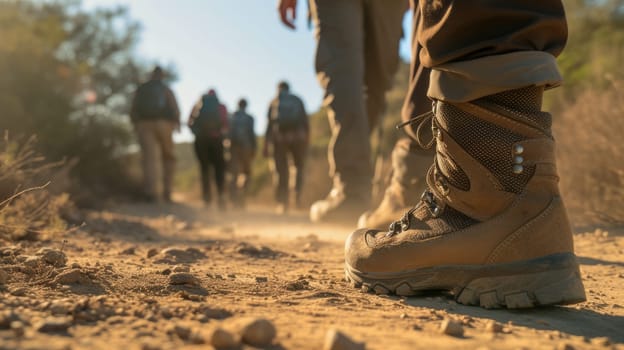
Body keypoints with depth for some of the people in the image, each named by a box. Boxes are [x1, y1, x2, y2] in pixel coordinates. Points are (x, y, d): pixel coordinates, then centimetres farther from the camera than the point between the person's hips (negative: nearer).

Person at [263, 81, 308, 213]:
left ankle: (283, 202, 0)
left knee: (282, 171, 5)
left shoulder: (274, 103, 10)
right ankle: (298, 192, -8)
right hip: (298, 137, 0)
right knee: (299, 166, 16)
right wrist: (307, 141, 7)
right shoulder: (297, 101, 12)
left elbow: (269, 124, 4)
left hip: (280, 139, 0)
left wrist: (266, 145, 3)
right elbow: (305, 122, 5)